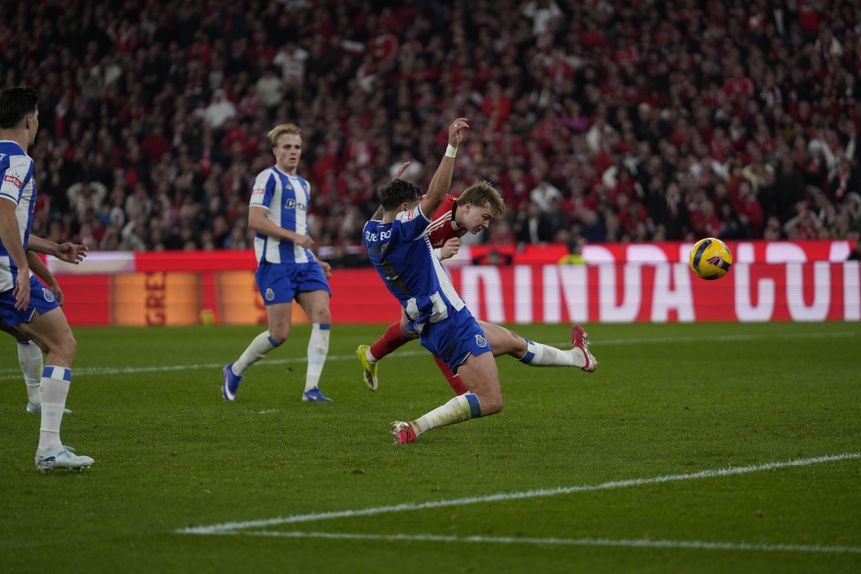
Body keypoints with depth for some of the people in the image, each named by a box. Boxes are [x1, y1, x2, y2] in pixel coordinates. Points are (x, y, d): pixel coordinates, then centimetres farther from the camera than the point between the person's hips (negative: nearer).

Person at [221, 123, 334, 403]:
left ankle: (311, 387, -11)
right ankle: (235, 370, 16)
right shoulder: (268, 178, -5)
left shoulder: (303, 185, 20)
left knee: (323, 316, -12)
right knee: (280, 333, -9)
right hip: (276, 264, -7)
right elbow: (255, 220, -16)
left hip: (304, 263, 7)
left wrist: (316, 262, 20)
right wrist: (293, 236, -19)